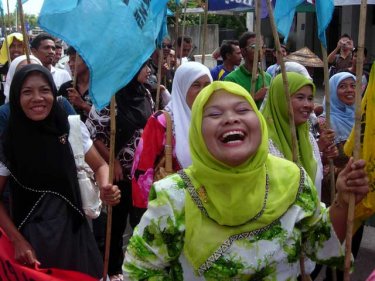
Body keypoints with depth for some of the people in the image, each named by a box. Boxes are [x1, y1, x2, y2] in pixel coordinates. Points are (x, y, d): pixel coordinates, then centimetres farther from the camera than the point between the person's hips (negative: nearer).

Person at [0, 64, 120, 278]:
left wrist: (105, 188, -16)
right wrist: (18, 240, -7)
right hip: (31, 238, -1)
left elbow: (100, 166, 6)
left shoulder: (73, 128, -6)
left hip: (73, 232, 1)